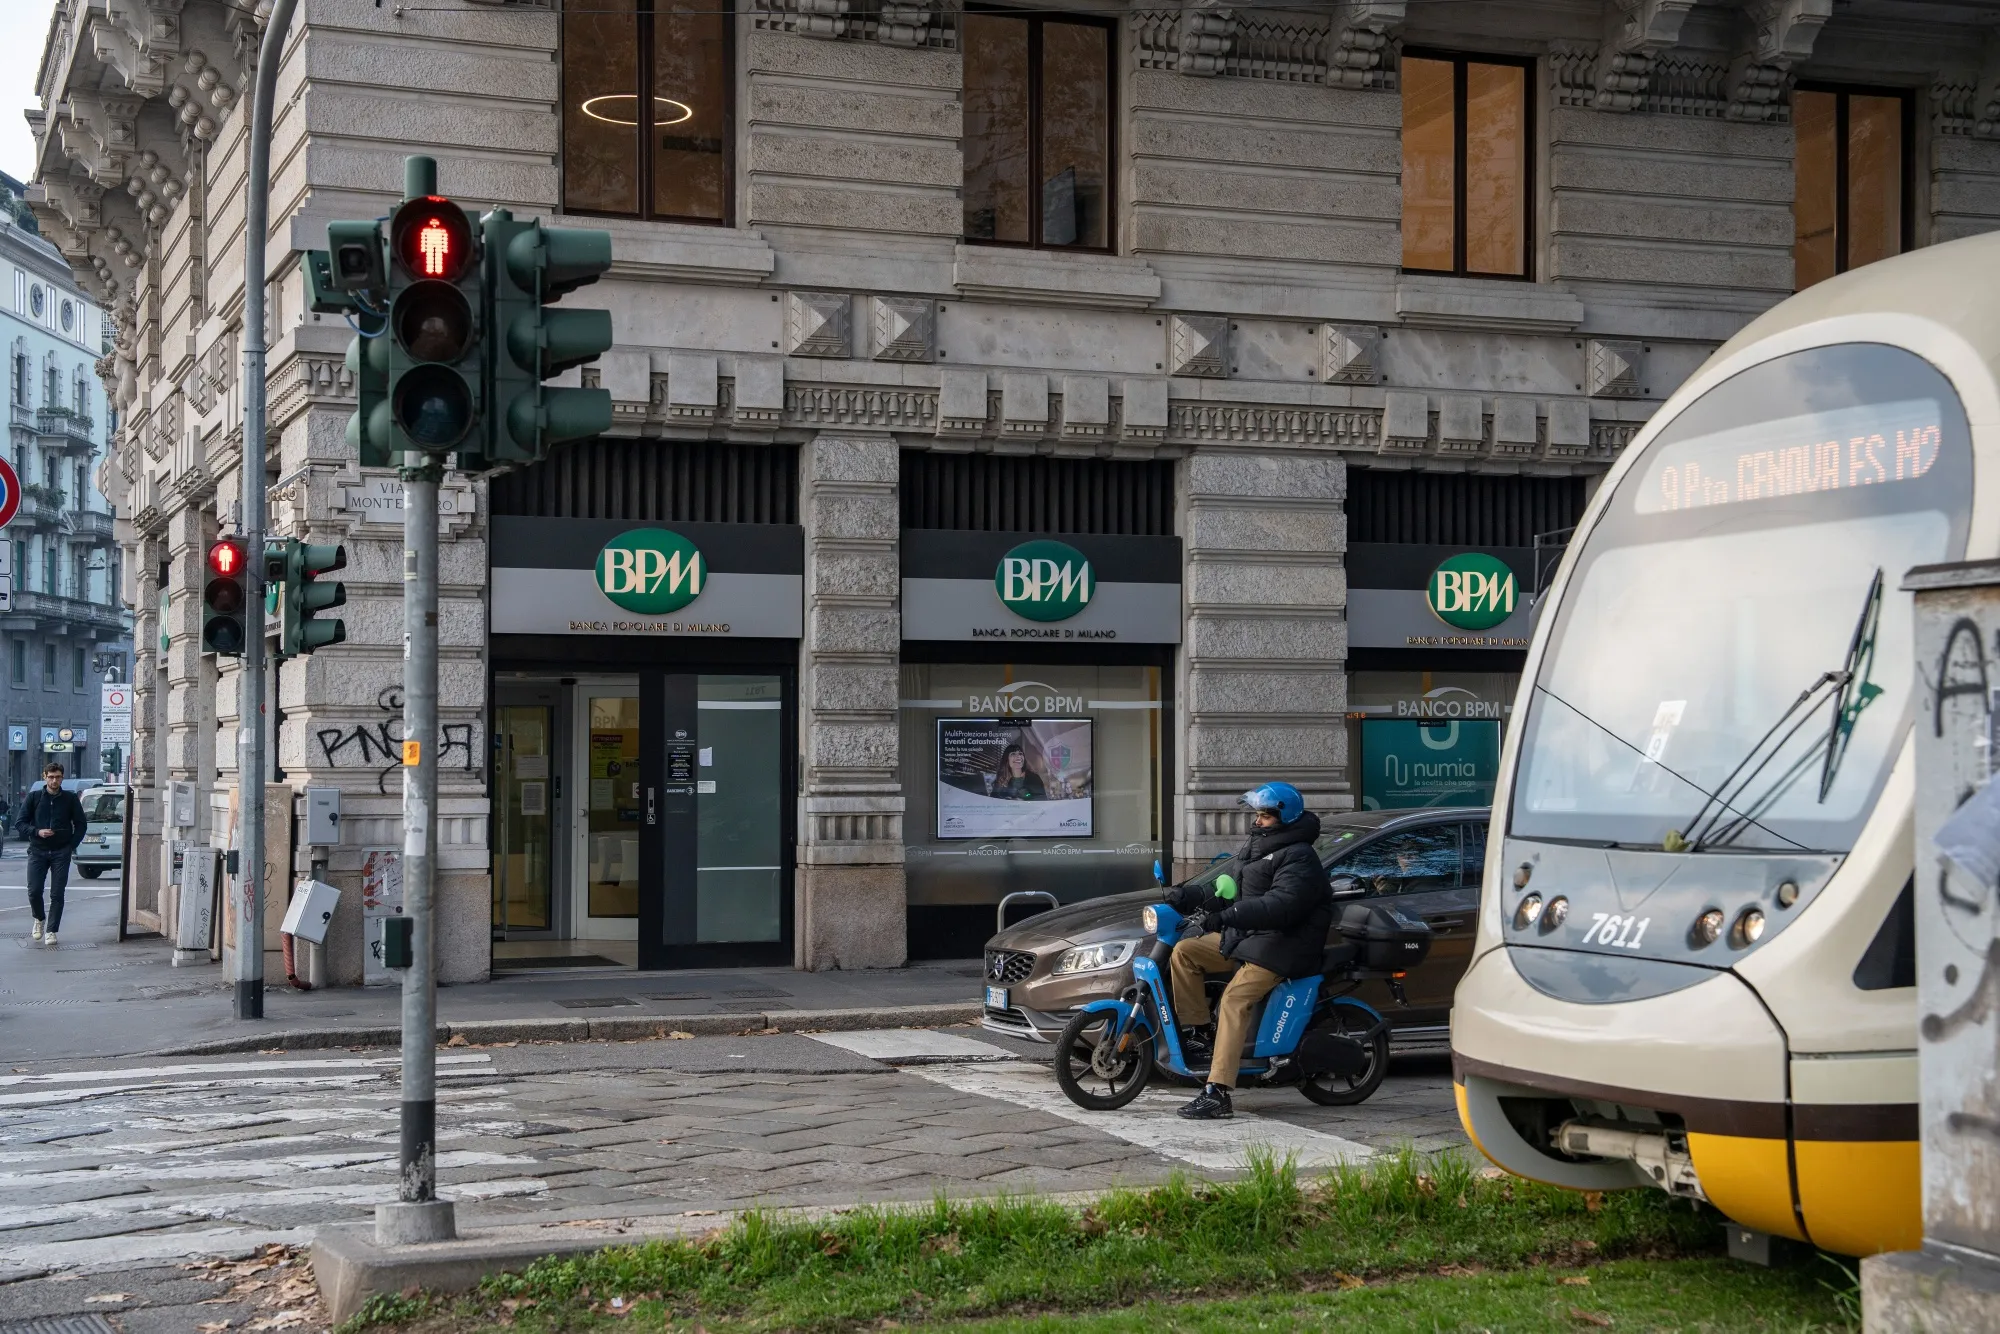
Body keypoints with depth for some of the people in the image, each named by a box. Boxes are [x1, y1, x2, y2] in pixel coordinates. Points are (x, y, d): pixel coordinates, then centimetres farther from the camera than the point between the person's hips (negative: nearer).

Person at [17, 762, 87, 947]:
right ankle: (39, 920, 24)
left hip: (61, 853, 0)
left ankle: (51, 931, 4)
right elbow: (20, 824, 3)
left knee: (57, 894, -3)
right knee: (34, 891, -5)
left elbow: (81, 824, 9)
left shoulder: (70, 799, 4)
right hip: (37, 852, 0)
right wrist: (37, 832, -14)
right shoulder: (33, 798, 4)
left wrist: (71, 846, -1)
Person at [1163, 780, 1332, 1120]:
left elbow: (1281, 904, -29)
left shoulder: (1298, 859, -13)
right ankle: (1198, 1033, 1)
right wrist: (1189, 895, 1)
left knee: (1235, 1000, -27)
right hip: (1243, 938, 10)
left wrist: (1230, 914, -39)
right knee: (1184, 951, -1)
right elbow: (1227, 887, 19)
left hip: (1280, 946, -10)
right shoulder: (1256, 848, 19)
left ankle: (1217, 1093, -34)